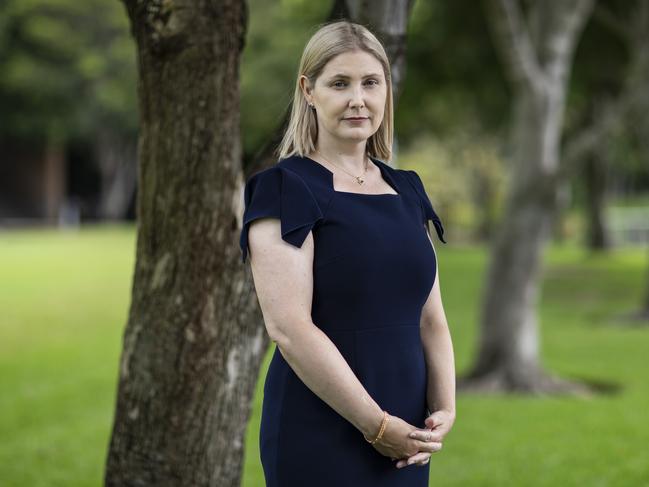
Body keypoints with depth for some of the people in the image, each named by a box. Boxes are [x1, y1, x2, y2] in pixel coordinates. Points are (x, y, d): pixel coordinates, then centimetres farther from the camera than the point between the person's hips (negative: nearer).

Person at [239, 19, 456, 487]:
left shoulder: (406, 190, 11)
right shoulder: (284, 189, -8)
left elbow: (430, 318, 12)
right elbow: (289, 328, -17)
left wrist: (444, 410, -3)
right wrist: (378, 425, -16)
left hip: (405, 444, 6)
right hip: (321, 439, -6)